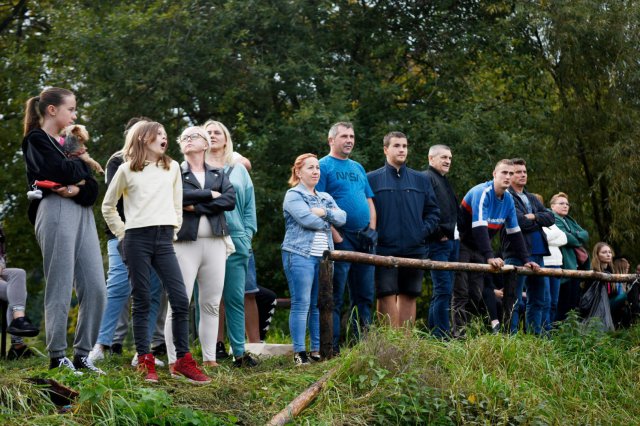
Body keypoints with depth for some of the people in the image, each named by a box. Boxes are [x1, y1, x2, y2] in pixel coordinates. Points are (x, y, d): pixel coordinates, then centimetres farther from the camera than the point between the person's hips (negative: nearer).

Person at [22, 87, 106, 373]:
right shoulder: (36, 141, 3)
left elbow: (92, 187, 13)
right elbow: (63, 171, -15)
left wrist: (79, 188, -9)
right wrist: (82, 165, 6)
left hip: (83, 213, 7)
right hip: (57, 212, -7)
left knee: (95, 288, 0)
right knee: (60, 289, -7)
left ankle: (82, 354, 7)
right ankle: (57, 357, -2)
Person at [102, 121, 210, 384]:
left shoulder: (172, 168, 13)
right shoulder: (127, 170, 5)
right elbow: (108, 206, 13)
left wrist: (174, 231, 9)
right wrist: (122, 233, 7)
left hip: (164, 239, 3)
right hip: (137, 239, -2)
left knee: (180, 299, -6)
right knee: (142, 301, 0)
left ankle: (183, 360, 1)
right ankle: (145, 361, 4)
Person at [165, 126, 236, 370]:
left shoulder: (218, 175, 18)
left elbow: (231, 201, 0)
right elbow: (179, 195, -14)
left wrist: (197, 206, -9)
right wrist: (211, 194, -6)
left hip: (215, 243, 4)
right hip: (185, 242, -4)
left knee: (211, 304, 4)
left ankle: (209, 359, 9)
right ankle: (174, 361, -7)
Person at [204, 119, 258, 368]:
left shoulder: (239, 170, 17)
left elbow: (249, 205, 14)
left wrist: (247, 234, 4)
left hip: (235, 241, 2)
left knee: (235, 298, 1)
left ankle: (239, 352, 5)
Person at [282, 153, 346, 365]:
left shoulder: (325, 197, 21)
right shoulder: (293, 195, -1)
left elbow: (342, 218, 5)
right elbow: (306, 218, -17)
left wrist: (325, 212, -12)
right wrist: (328, 223, -1)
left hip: (323, 256, 7)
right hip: (300, 255, -7)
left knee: (319, 305, 7)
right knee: (301, 304, -9)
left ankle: (317, 350, 12)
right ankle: (299, 352, -9)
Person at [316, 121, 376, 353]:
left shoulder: (358, 168, 20)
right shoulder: (324, 166, -3)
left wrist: (372, 230, 6)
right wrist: (336, 237, -16)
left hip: (364, 239, 7)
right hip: (341, 239, -7)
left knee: (364, 295, 9)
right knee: (336, 296, -6)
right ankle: (332, 347, -4)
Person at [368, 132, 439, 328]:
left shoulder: (421, 180, 14)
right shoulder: (372, 179, 3)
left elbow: (433, 212, 15)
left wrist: (424, 231, 0)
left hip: (414, 250, 4)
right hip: (384, 250, -4)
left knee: (409, 296, 7)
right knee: (387, 296, -7)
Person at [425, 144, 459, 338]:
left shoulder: (444, 182, 24)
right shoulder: (427, 179, -7)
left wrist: (456, 233, 16)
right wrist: (438, 233, -17)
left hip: (452, 241, 10)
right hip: (438, 242, -10)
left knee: (444, 290, 10)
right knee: (443, 289, -13)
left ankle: (434, 333, 14)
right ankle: (442, 335, -12)